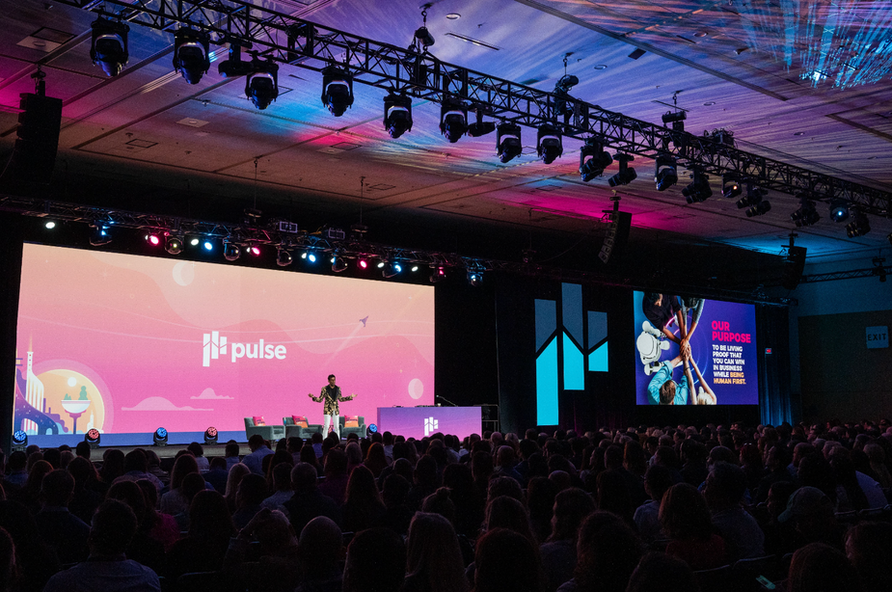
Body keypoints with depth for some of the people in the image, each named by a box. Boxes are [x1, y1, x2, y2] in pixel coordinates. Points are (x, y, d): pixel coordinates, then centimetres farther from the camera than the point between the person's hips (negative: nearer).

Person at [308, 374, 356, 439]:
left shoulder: (338, 388, 4)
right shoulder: (324, 389, -7)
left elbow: (340, 399, 14)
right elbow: (320, 400, -4)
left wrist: (351, 397, 10)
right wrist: (313, 397, -21)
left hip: (336, 410, 4)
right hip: (327, 410, -3)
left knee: (337, 427, 4)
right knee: (326, 427, -7)